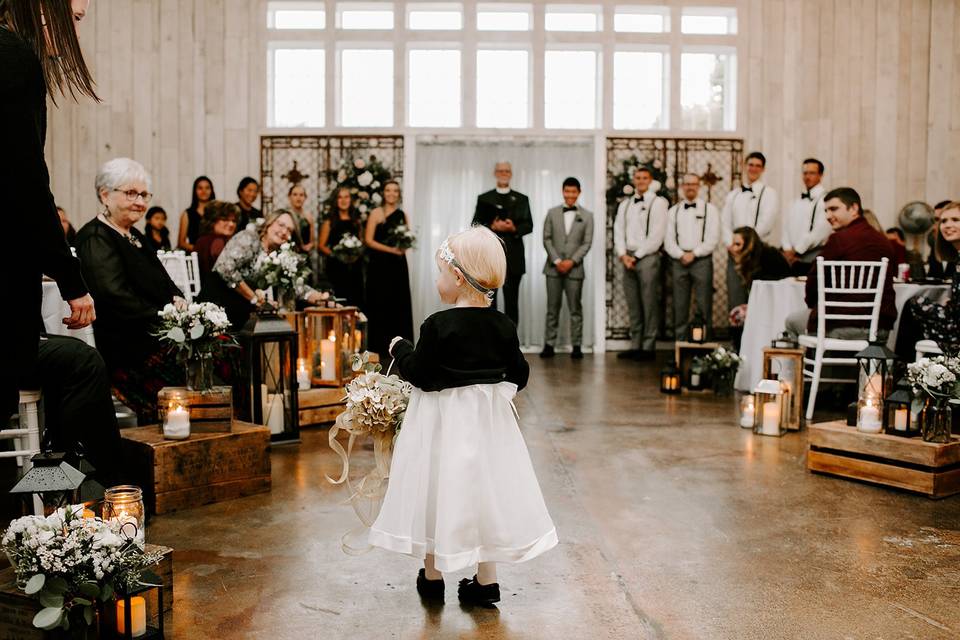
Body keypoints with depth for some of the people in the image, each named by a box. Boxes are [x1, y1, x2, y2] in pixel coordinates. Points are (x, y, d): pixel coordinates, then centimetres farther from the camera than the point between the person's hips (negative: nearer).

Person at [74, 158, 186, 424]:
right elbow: (114, 296, -18)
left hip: (154, 340, 9)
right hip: (126, 350, -9)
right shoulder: (96, 238, -5)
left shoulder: (134, 236, 23)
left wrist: (178, 301, 0)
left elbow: (166, 284, 23)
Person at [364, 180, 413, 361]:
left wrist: (405, 246, -7)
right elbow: (369, 240, -7)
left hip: (398, 265, 4)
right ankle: (379, 348, 5)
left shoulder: (403, 215, 12)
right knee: (380, 305, -1)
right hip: (380, 264, -4)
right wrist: (391, 249, -14)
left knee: (399, 305, 4)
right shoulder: (376, 213, -1)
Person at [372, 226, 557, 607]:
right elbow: (518, 375, 3)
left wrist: (401, 348, 1)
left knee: (438, 490, 10)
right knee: (484, 488, 14)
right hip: (489, 418, 4)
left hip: (443, 421, -4)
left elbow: (420, 375, -15)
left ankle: (432, 576, 24)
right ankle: (486, 580, 22)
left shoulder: (437, 326, -18)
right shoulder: (504, 326, -3)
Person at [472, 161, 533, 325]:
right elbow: (475, 225, 5)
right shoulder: (484, 198, 11)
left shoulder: (522, 199, 12)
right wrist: (492, 227, -13)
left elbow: (528, 225, 5)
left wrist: (514, 228, -14)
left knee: (511, 302, 1)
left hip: (513, 257, 0)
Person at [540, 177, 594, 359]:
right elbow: (546, 239, 3)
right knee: (552, 308, 3)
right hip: (554, 267, 1)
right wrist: (557, 260, -8)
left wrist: (572, 261, -12)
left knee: (575, 309, 2)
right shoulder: (552, 213, 9)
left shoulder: (587, 216, 5)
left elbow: (587, 243, 0)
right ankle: (549, 344, 6)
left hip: (574, 268, -1)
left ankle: (576, 346, 6)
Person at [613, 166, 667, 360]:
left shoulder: (657, 202, 0)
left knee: (649, 304, -4)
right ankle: (635, 346, 11)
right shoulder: (625, 204, 17)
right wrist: (623, 255, -4)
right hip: (628, 258, 5)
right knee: (633, 304, 6)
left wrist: (637, 256, -9)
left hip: (647, 258, -5)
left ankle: (648, 347, -1)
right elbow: (618, 230, 11)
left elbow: (656, 234, -7)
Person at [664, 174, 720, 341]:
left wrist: (693, 254, -10)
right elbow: (668, 240, 7)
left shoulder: (710, 209, 6)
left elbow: (713, 239, -3)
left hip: (702, 260, -2)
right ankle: (681, 342, 7)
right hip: (679, 261, 3)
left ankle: (705, 341, -2)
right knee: (680, 305, 3)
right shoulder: (673, 211, 14)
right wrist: (681, 255, -8)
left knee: (704, 305, -5)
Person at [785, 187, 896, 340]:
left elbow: (814, 281, -7)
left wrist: (813, 305, 16)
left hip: (846, 326, -7)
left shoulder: (840, 238, -12)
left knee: (792, 320, 19)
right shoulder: (884, 241, 9)